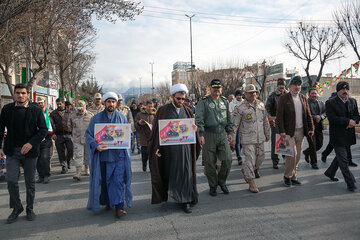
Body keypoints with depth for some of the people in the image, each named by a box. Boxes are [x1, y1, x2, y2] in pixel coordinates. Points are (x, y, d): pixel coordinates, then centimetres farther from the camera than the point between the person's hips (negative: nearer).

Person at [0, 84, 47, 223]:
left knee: (30, 182, 8)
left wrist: (31, 143, -16)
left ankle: (30, 209, 24)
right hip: (12, 150, 1)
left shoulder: (36, 110, -2)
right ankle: (17, 208, 17)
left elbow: (43, 129, -4)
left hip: (30, 151, -1)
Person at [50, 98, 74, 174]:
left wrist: (73, 132, 5)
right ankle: (63, 167, 12)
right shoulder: (53, 113, 8)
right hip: (58, 136, 0)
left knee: (71, 150, -8)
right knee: (61, 152, 3)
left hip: (68, 135, 0)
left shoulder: (69, 112, 10)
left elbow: (73, 123, 12)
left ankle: (68, 160, 22)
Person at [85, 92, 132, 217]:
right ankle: (108, 202, 27)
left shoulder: (122, 117, 9)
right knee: (105, 180, 8)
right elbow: (88, 134, 0)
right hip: (103, 154, 1)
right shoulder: (97, 118, 6)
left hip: (119, 154, 0)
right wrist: (96, 145, -18)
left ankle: (119, 206, -5)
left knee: (119, 180, -6)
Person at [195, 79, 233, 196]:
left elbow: (229, 118, 20)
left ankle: (222, 182, 22)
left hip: (222, 134, 4)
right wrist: (201, 134, -17)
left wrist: (229, 132, 15)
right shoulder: (203, 102, -1)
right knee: (210, 162, 2)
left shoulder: (225, 101, 14)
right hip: (209, 135, -4)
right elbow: (199, 119, -9)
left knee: (227, 160, -1)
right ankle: (213, 186, 19)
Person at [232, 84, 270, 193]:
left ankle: (246, 171, 40)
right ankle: (251, 182, 5)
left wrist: (267, 133, 19)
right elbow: (235, 124, -9)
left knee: (261, 157, 15)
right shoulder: (240, 108, -10)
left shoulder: (261, 105, 8)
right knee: (250, 159, -6)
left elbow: (265, 120, 17)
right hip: (247, 139, -6)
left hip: (260, 138, 6)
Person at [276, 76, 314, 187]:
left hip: (300, 131, 6)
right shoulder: (284, 98, -5)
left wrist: (311, 128, 6)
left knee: (297, 155, 10)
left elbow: (308, 114, 14)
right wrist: (281, 131, -16)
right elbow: (279, 115, -10)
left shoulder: (303, 98, 12)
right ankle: (287, 176, 9)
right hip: (289, 131, -5)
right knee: (292, 154, -9)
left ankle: (293, 177, 22)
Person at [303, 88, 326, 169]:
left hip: (319, 127, 6)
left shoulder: (321, 103, 14)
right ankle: (314, 162, 10)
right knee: (312, 145, -4)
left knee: (319, 144, 10)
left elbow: (325, 113, 9)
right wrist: (315, 117, -17)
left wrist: (321, 116, -11)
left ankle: (306, 152, 35)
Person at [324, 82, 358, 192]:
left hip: (349, 136, 7)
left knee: (340, 156, 19)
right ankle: (350, 183, 2)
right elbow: (332, 118, -17)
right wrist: (348, 121, -19)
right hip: (337, 136, -6)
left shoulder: (353, 101, 10)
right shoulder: (330, 103, -8)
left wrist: (353, 122, -12)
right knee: (343, 160, -3)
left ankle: (330, 172, 39)